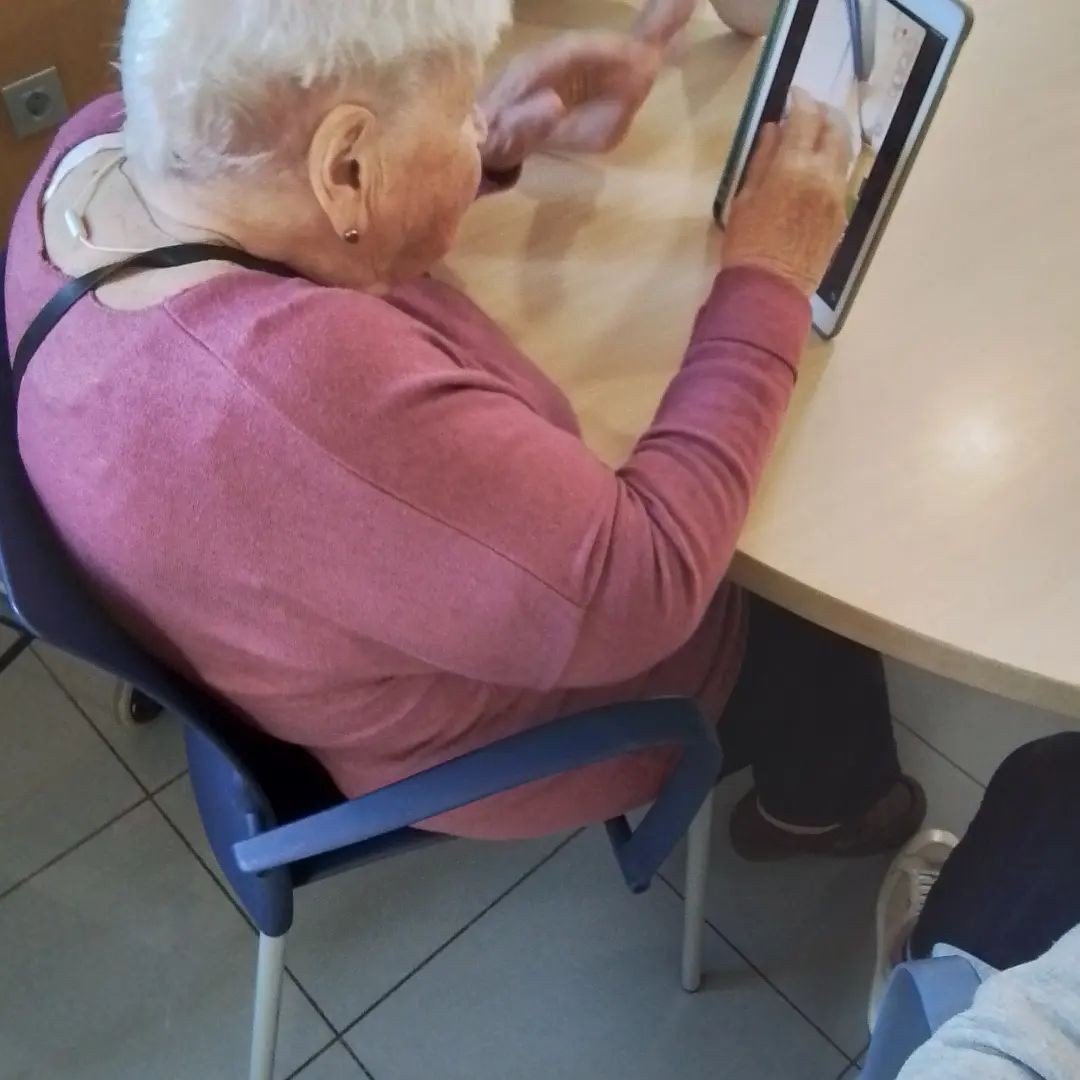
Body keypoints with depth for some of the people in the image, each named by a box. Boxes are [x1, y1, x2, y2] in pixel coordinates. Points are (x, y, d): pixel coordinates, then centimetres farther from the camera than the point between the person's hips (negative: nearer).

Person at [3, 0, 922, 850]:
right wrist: (766, 285, -25)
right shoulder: (306, 387, -44)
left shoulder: (108, 147, -17)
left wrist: (496, 139, -11)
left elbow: (289, 156, 5)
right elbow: (641, 594, -34)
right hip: (480, 724, -7)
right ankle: (817, 803, 47)